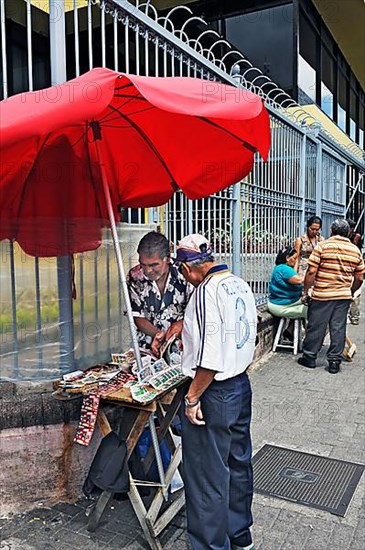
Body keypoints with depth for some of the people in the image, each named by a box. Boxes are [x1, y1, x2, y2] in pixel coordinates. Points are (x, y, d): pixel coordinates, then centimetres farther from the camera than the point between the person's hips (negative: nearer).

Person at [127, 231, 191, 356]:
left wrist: (182, 322, -21)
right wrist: (157, 333, -16)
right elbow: (138, 316, 1)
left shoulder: (183, 274, -10)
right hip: (146, 347, 1)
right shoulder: (135, 276, -4)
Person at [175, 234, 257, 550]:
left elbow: (210, 356, -25)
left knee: (207, 477, 8)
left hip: (214, 394, -9)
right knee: (238, 464, 22)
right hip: (242, 386, 9)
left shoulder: (207, 291, -21)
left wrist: (192, 397, -15)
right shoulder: (240, 285, 5)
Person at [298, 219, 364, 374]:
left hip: (322, 295, -3)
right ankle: (335, 362, 13)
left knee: (316, 326, 7)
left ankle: (309, 357, 19)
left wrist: (305, 292, -2)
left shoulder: (323, 246, -6)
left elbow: (311, 272, -11)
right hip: (344, 296, 3)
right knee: (338, 329, 9)